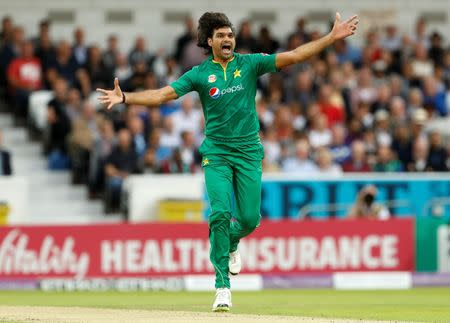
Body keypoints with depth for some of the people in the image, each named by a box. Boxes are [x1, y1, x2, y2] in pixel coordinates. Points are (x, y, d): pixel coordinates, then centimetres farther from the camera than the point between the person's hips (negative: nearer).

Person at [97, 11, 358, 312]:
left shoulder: (250, 64, 1)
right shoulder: (199, 74, 0)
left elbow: (293, 56, -4)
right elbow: (162, 95, -5)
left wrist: (332, 37, -12)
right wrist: (125, 98, -18)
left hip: (249, 151, 1)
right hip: (216, 153, -1)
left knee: (250, 219, -2)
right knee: (220, 213, -15)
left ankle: (231, 242, 37)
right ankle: (223, 286, -8)